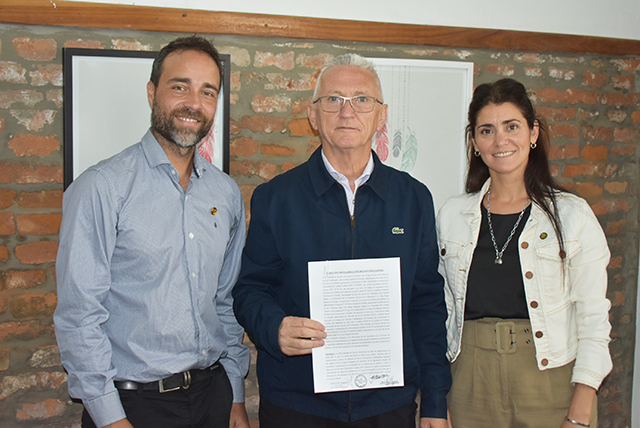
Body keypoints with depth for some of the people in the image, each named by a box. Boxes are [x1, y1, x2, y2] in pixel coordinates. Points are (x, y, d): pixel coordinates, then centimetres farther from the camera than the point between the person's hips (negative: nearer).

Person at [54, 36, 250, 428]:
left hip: (213, 391, 5)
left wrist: (237, 395, 8)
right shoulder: (102, 189, -12)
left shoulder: (227, 193, 5)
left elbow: (227, 301, 10)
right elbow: (79, 315, -13)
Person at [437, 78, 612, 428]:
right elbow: (443, 310, 8)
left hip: (551, 383, -2)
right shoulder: (452, 215, 4)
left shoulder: (572, 215, -3)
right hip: (471, 383, 2)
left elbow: (593, 318, -4)